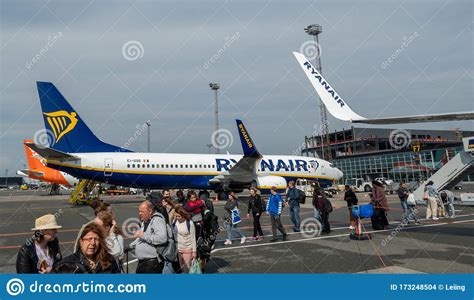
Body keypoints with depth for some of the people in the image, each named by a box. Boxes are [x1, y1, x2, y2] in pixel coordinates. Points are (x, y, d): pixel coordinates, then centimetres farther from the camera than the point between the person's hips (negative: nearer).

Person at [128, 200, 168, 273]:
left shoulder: (157, 220, -18)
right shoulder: (144, 222, 14)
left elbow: (162, 238, -33)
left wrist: (144, 235, -27)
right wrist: (129, 246, 19)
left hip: (153, 263, -10)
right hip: (142, 262, 10)